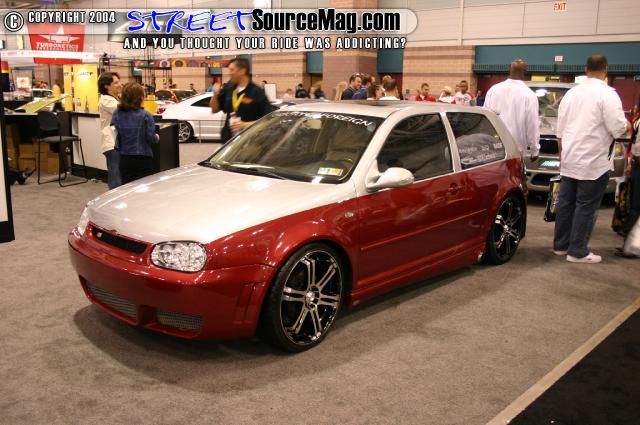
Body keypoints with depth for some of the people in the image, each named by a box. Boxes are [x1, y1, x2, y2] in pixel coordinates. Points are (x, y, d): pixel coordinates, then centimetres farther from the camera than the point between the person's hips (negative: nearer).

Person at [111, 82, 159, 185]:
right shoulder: (145, 115, -12)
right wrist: (156, 138, 11)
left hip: (124, 159, 3)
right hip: (143, 159, -3)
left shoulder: (117, 114, -2)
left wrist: (120, 149, 15)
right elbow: (151, 138, -11)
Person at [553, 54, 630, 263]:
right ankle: (578, 251, 7)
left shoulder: (571, 93, 9)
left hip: (569, 160, 6)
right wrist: (626, 125, 7)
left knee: (565, 203, 13)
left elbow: (560, 130, 12)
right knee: (586, 206, 1)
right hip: (593, 162, -6)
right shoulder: (607, 94, -12)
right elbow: (617, 128, -16)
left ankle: (560, 245, 22)